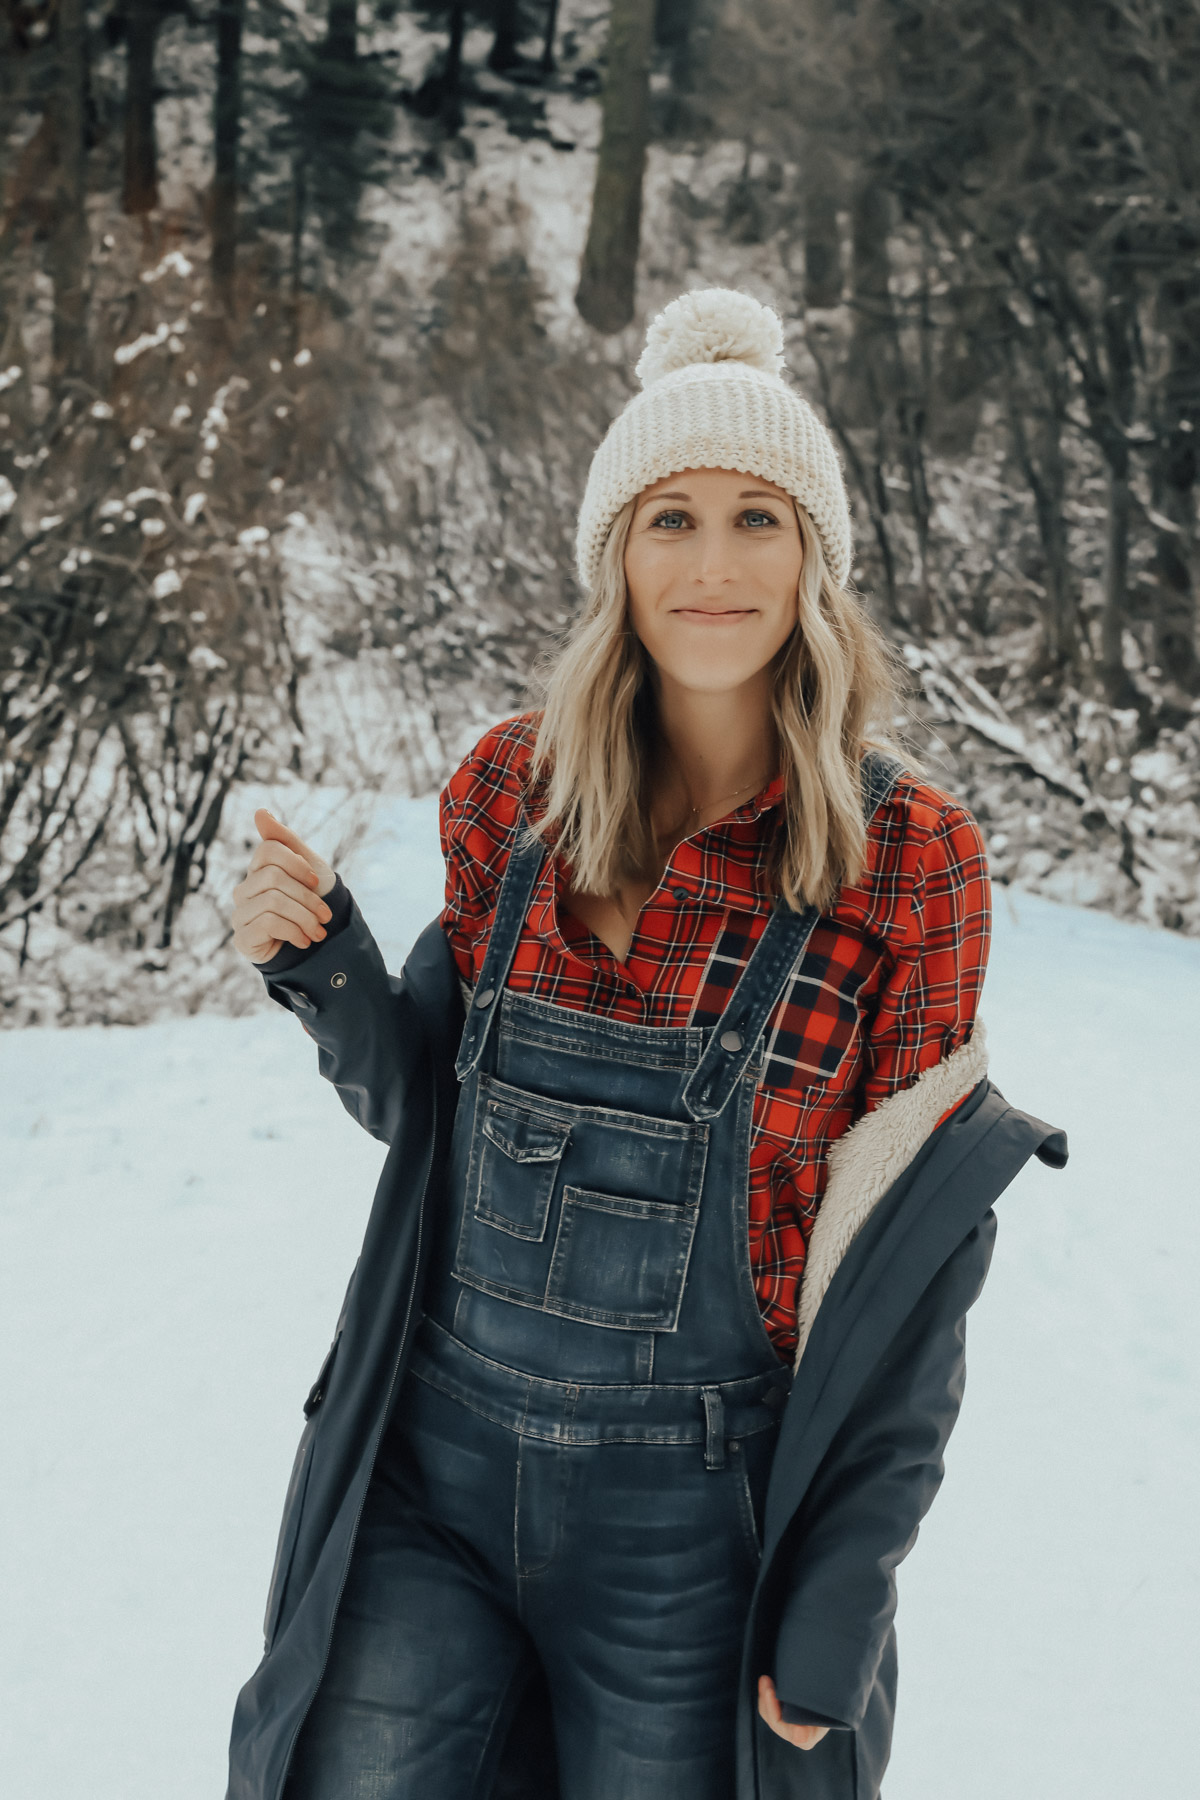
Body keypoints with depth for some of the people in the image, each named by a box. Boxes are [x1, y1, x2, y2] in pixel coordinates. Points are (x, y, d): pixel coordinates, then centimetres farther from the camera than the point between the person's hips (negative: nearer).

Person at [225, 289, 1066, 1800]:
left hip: (693, 1524, -2)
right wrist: (323, 971, -10)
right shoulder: (513, 790, -2)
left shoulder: (909, 857, -10)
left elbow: (915, 1255, -6)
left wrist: (847, 1591, -8)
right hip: (431, 1465, 2)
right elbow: (427, 1104, 9)